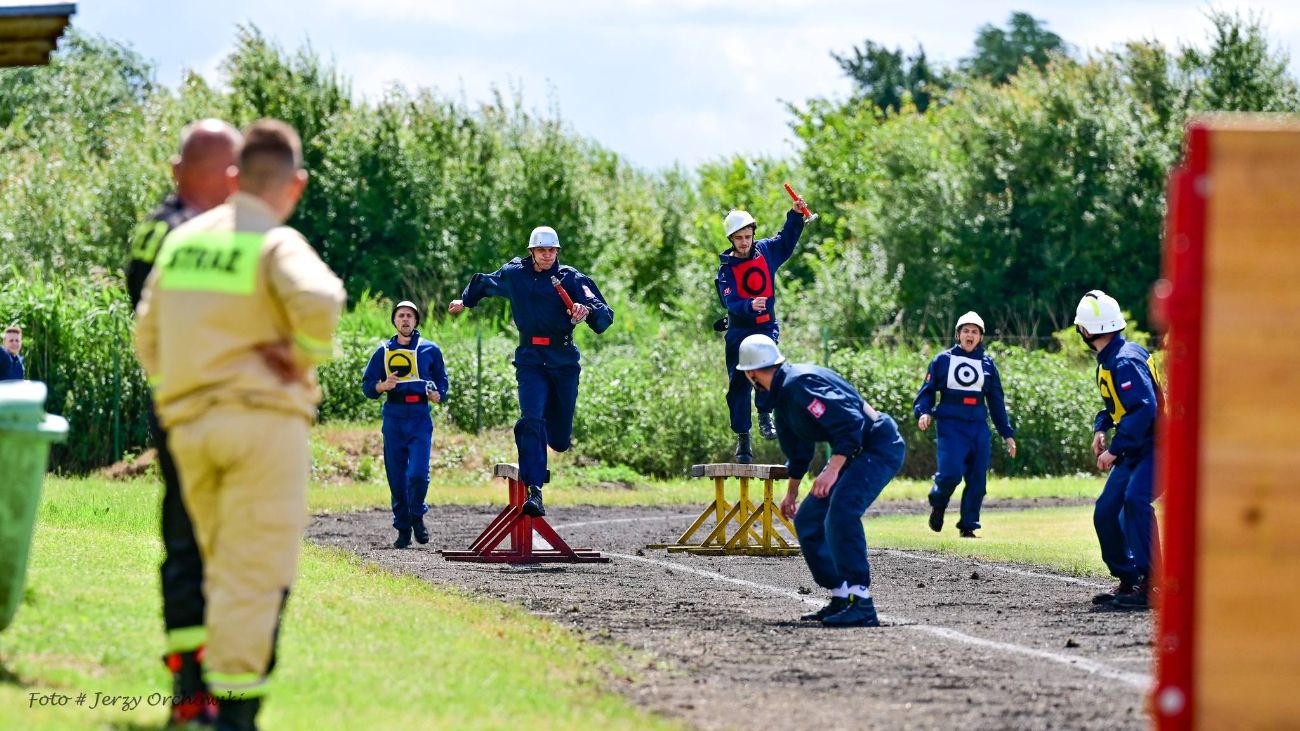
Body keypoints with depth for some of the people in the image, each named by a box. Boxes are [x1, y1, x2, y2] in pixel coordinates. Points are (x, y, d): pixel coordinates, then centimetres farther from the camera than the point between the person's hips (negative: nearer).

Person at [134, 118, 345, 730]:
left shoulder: (183, 240, 12)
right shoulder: (276, 243, -9)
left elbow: (147, 334, 14)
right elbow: (317, 301, -29)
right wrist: (305, 358, -12)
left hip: (190, 424, 6)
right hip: (262, 416, -6)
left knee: (225, 567, 16)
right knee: (256, 571, -3)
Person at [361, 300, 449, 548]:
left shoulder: (430, 350, 10)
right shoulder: (384, 351, 12)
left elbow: (442, 381, 16)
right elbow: (367, 385, 11)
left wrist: (437, 395, -6)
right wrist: (382, 386, -10)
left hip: (420, 418, -2)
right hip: (394, 418, 2)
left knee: (418, 474, -15)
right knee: (396, 478, 1)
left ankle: (417, 517, 9)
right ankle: (403, 528, 12)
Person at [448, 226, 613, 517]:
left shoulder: (571, 279, -3)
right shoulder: (514, 274, 6)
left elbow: (605, 316, -13)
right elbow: (484, 283, 29)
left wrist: (588, 311, -34)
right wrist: (465, 301, 43)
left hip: (564, 362, 0)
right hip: (531, 360, 0)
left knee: (559, 438, 5)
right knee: (531, 421, -23)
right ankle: (534, 493, -30)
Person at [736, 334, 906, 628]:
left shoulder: (800, 383, -20)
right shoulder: (781, 395, 13)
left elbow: (849, 423, -29)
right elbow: (798, 449, 28)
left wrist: (833, 469, -35)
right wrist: (791, 494, 38)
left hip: (880, 446, -11)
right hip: (855, 453, 11)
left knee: (841, 511, -31)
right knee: (807, 520, 12)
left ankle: (862, 605, -34)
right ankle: (842, 598, 14)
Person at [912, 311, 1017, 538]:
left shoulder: (987, 364, 11)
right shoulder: (943, 360, 4)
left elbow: (997, 402, 16)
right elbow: (927, 391, 5)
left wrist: (1007, 434, 14)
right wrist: (923, 413, -14)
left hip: (979, 428, 3)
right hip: (951, 426, -3)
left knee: (977, 480, 0)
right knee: (951, 473, -18)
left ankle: (968, 526, 12)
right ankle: (938, 503, 14)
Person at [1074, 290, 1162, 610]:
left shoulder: (1126, 361, -21)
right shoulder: (1107, 360, 10)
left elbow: (1144, 407, -30)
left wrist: (1115, 450, -27)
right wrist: (1101, 427, 5)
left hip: (1155, 446, -10)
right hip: (1135, 451, 10)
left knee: (1135, 500, -29)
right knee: (1106, 511, 7)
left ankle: (1148, 585, -28)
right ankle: (1128, 581, 18)